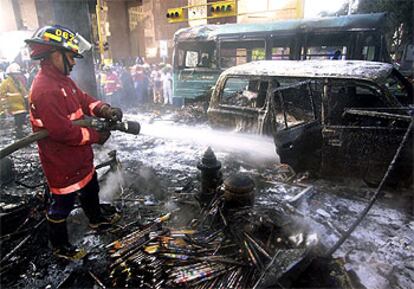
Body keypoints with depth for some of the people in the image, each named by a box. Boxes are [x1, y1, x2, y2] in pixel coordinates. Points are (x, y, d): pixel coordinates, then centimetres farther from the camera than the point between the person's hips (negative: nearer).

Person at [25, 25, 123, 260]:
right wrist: (96, 136, -18)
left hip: (80, 157, 10)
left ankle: (96, 220, 52)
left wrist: (104, 110, -14)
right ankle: (60, 246, 33)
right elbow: (63, 131, -30)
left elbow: (83, 99, 7)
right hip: (61, 162, -10)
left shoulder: (63, 80, 4)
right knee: (62, 204, 10)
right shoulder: (44, 90, -28)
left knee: (90, 189, 27)